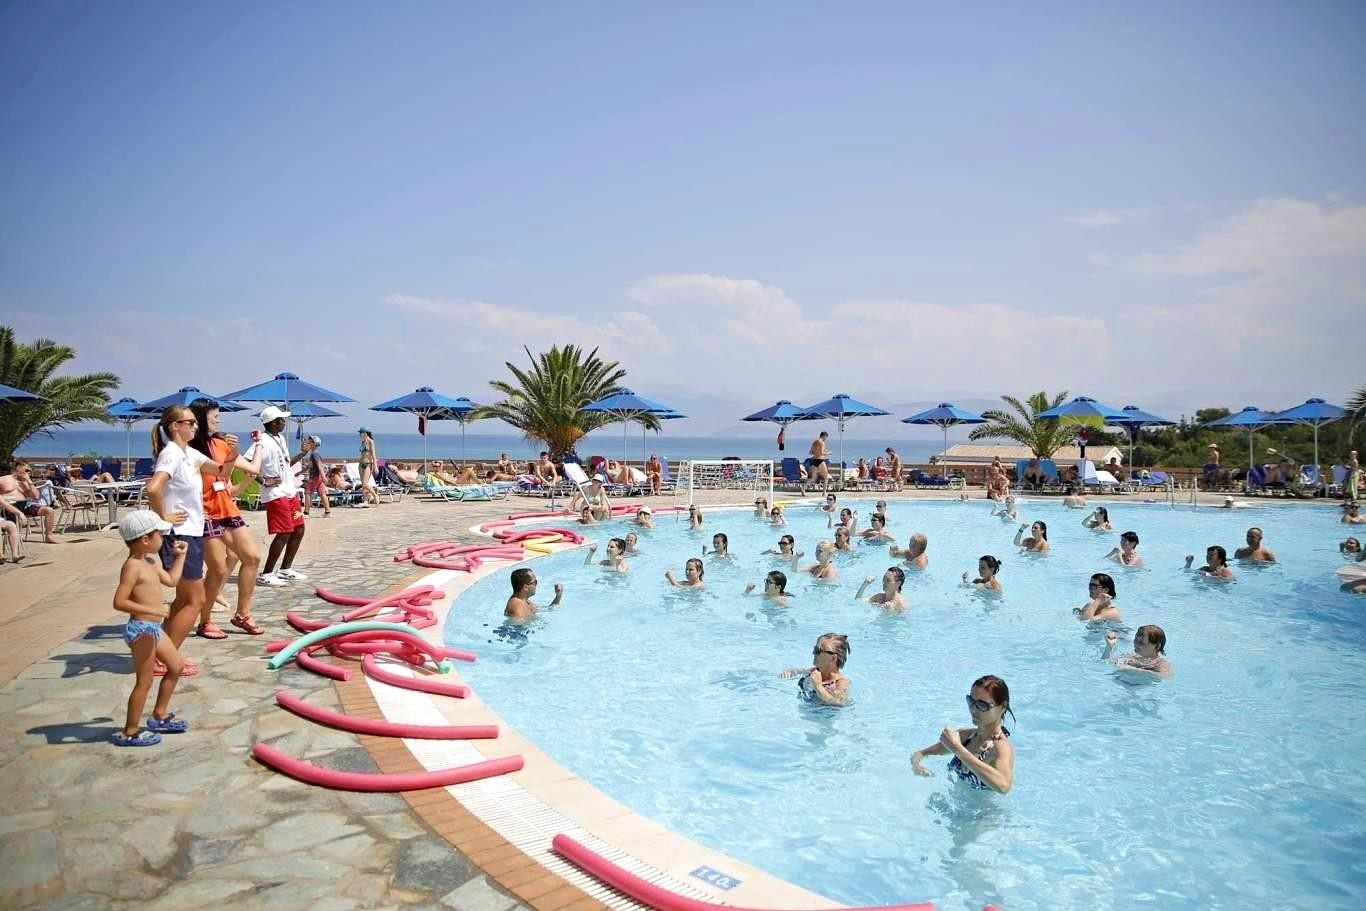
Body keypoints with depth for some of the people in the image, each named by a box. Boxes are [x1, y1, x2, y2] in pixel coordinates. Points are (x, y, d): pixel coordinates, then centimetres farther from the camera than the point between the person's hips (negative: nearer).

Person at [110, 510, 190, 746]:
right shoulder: (132, 567, -19)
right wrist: (151, 610, -30)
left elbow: (172, 580, 23)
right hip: (141, 629, -10)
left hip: (153, 628, 10)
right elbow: (119, 602, -26)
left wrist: (180, 556, 23)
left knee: (176, 667, 20)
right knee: (144, 681, -2)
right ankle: (129, 733, 9)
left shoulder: (150, 562, 10)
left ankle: (159, 716, 33)